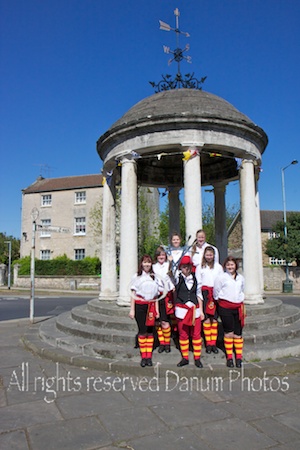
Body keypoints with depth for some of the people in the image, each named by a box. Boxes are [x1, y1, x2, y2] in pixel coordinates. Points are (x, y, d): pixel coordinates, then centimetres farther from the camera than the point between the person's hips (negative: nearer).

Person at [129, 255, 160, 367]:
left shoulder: (154, 277, 10)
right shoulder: (137, 276, 2)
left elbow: (156, 295, 13)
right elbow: (133, 294, 0)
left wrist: (157, 310, 7)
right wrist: (132, 309, -5)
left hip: (151, 306, 2)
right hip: (140, 306, -2)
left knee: (150, 331, 4)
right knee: (142, 331, 0)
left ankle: (149, 356, 12)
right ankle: (143, 357, 10)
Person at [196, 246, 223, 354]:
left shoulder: (218, 267, 12)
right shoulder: (200, 267, 8)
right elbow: (198, 282, 6)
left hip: (216, 293, 1)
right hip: (204, 292, -1)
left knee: (214, 319, 1)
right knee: (206, 319, -3)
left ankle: (213, 343, 7)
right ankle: (208, 343, 4)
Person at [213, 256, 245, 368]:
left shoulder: (241, 278, 12)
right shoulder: (221, 277, -3)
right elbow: (216, 291, 2)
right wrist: (219, 300, 11)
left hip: (238, 307, 4)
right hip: (225, 306, -3)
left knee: (238, 333, 4)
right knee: (228, 332, 0)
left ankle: (239, 357, 13)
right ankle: (229, 357, 12)